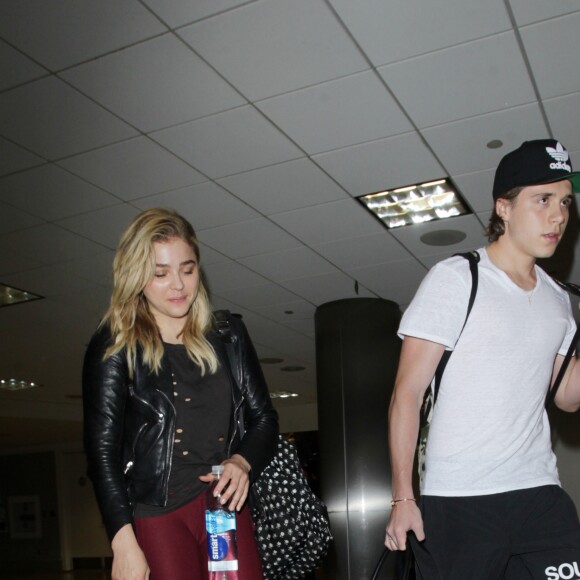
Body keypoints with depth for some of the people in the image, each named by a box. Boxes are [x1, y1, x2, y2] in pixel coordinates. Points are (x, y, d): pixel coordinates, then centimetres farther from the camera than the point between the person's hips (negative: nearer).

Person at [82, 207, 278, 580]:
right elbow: (102, 452, -4)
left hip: (227, 509, 3)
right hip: (157, 516, -3)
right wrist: (124, 545, -11)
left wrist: (242, 462, -9)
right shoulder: (115, 349, -1)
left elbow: (264, 419, 12)